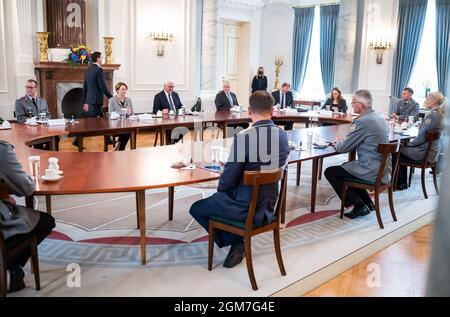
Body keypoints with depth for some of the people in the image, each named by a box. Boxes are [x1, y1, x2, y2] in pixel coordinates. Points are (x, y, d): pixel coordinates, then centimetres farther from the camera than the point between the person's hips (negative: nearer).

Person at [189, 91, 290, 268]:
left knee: (196, 209, 16)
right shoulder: (283, 136, -5)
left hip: (245, 207, -6)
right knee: (217, 199, 31)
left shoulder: (243, 137, -25)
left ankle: (235, 242, 17)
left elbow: (228, 179, -20)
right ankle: (237, 244, 20)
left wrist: (221, 189, 5)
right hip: (269, 205, 7)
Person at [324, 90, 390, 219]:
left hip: (370, 172, -9)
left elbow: (344, 148, -13)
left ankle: (359, 205, 3)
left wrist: (336, 144, 8)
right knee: (345, 166, 30)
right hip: (382, 169, 9)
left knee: (330, 172, 5)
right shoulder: (379, 118, 9)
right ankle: (367, 202, 26)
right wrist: (342, 142, 14)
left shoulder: (362, 121, -20)